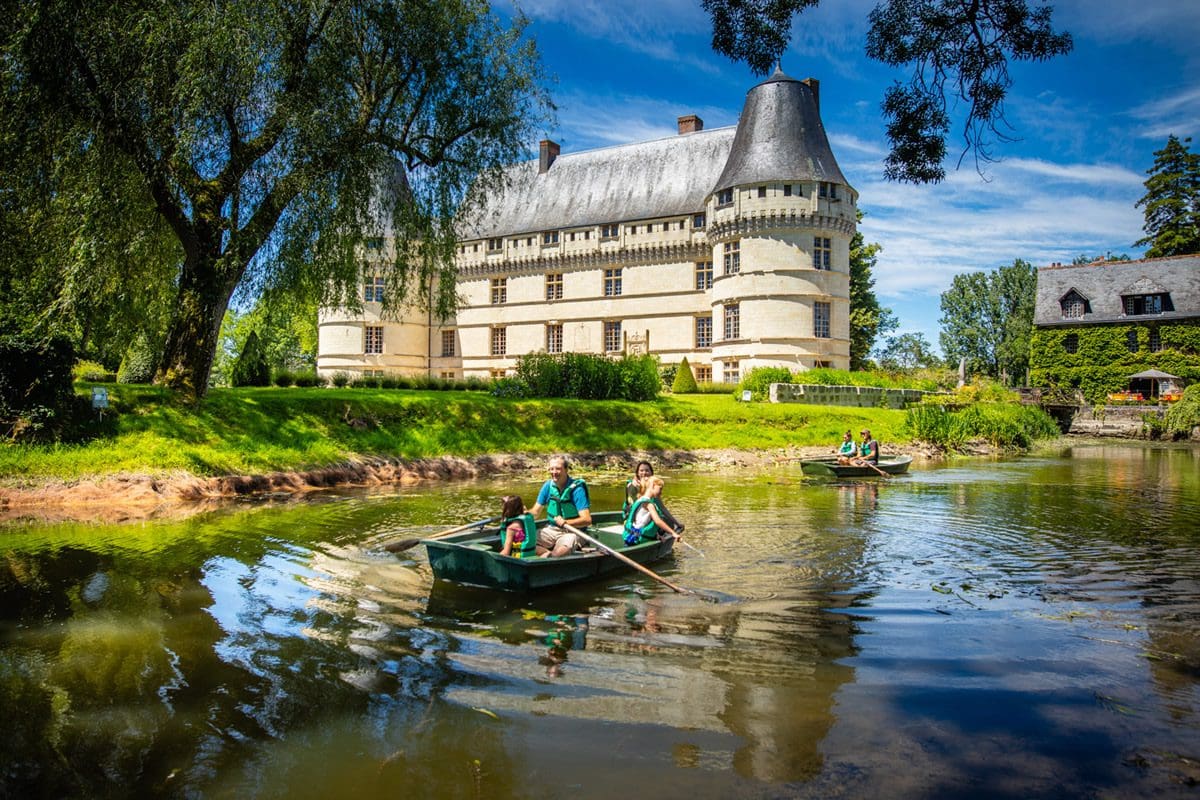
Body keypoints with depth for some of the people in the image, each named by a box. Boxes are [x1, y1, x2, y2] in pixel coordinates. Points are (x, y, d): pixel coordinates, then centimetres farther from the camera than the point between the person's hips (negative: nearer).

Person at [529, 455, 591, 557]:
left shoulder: (576, 489, -15)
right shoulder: (548, 486, 1)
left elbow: (587, 519, -19)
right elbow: (535, 512, 5)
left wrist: (565, 522, -29)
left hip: (572, 531, -6)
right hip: (551, 529, 6)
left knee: (562, 551, -37)